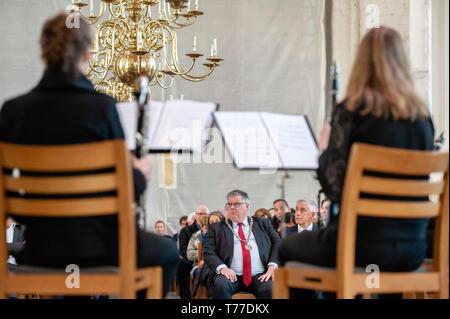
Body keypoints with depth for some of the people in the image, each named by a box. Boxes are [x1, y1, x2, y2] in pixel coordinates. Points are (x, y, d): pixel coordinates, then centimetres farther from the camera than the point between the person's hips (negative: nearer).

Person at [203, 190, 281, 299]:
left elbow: (277, 244, 12)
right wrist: (222, 268, -15)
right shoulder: (216, 228, 16)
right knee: (220, 285, -34)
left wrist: (272, 267, -6)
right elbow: (209, 252, 6)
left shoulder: (263, 224, 20)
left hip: (259, 277, 0)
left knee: (271, 289, -32)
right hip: (232, 275, 0)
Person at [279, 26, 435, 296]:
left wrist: (325, 148, 5)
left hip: (365, 244, -6)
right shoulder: (422, 115, 4)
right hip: (414, 248, 6)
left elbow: (333, 186, -15)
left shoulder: (353, 110, -12)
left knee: (288, 249, 25)